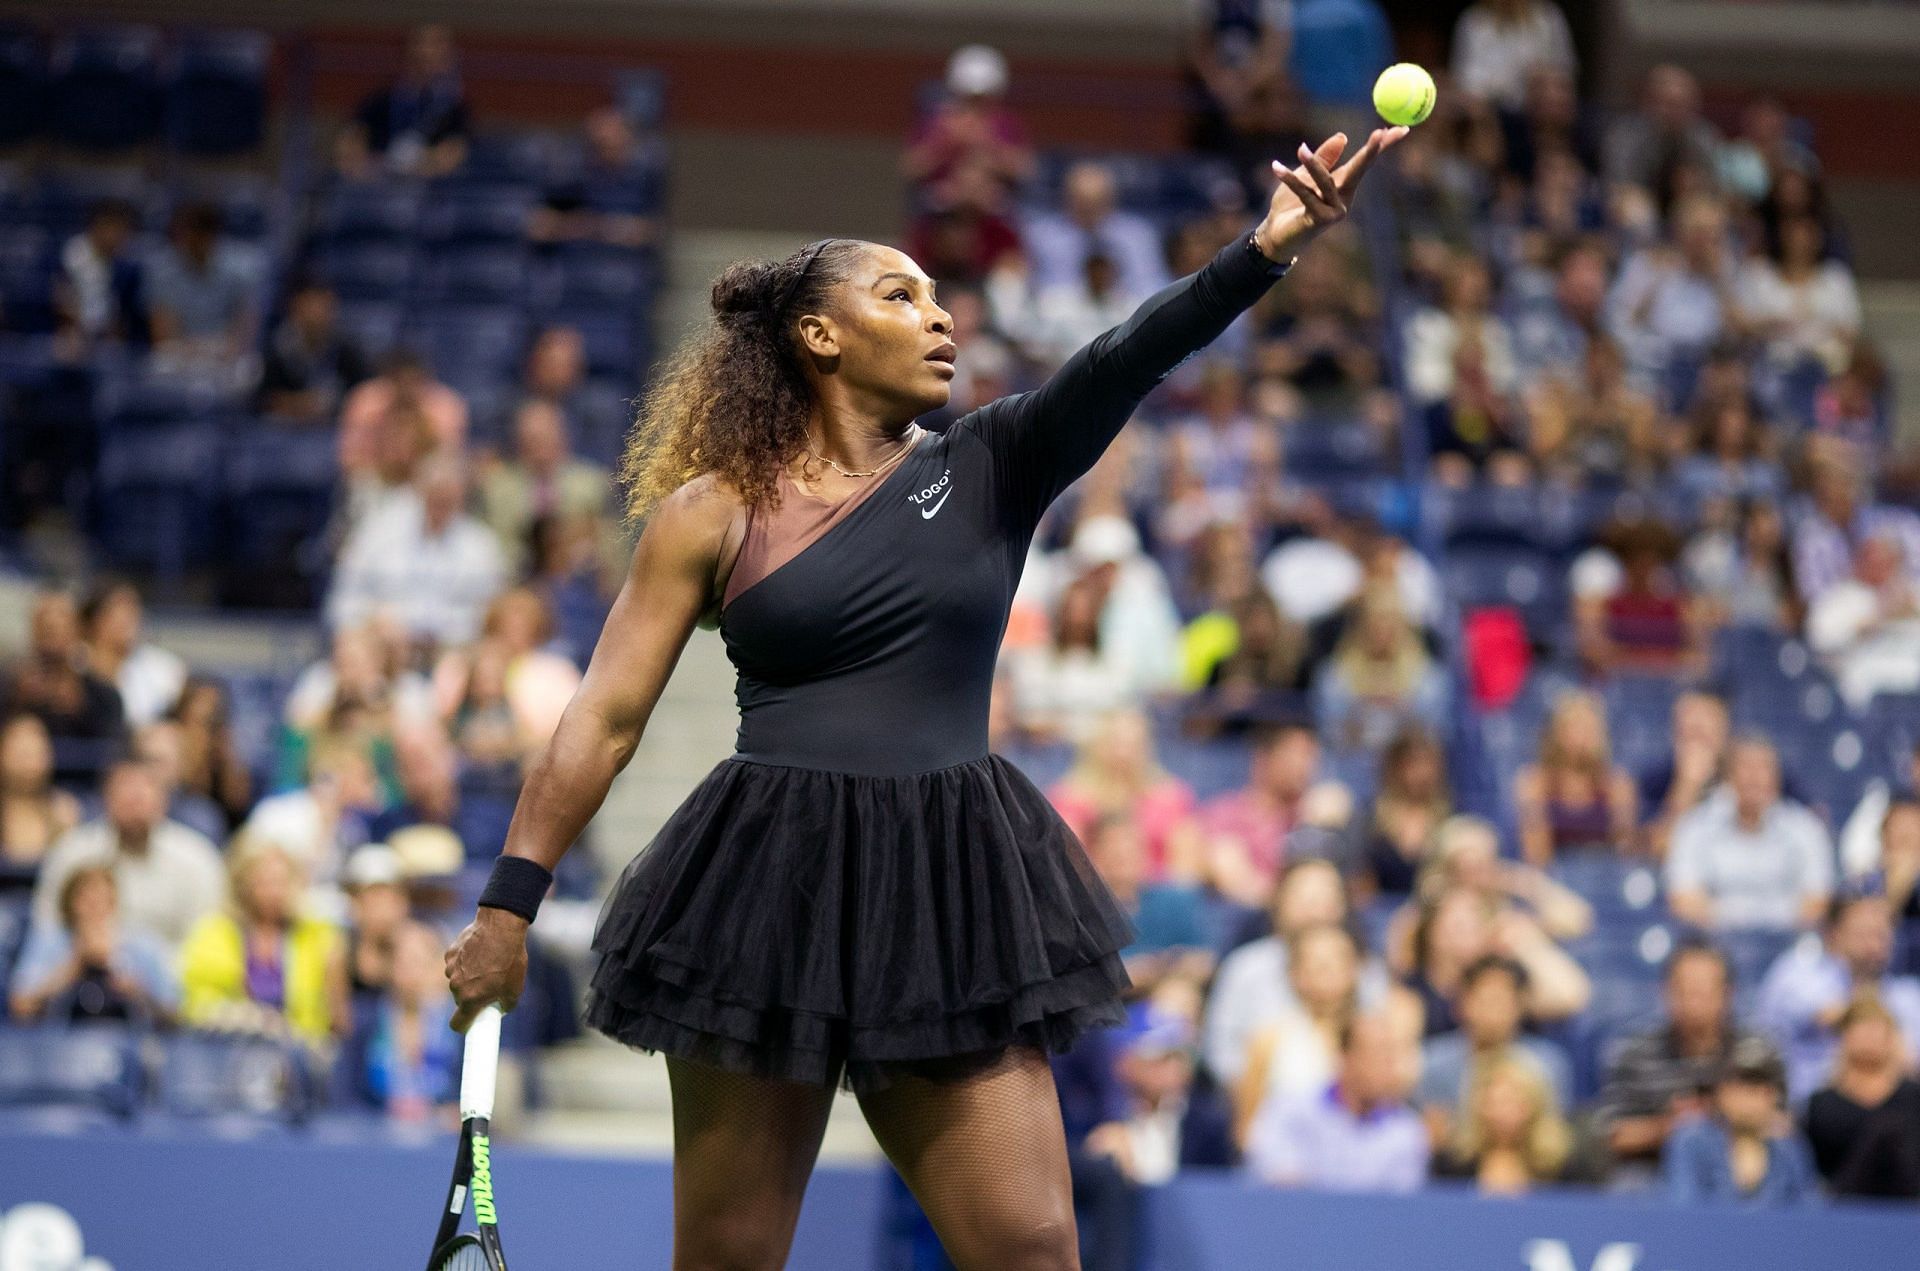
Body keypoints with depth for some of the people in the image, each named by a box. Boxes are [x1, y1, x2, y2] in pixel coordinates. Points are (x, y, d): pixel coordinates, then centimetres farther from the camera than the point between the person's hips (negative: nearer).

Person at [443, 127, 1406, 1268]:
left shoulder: (988, 472, 8)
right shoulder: (713, 512, 2)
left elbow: (1126, 364, -8)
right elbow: (604, 721, 3)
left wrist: (1271, 248, -24)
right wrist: (509, 905, -2)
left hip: (955, 892, 2)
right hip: (769, 888, -2)